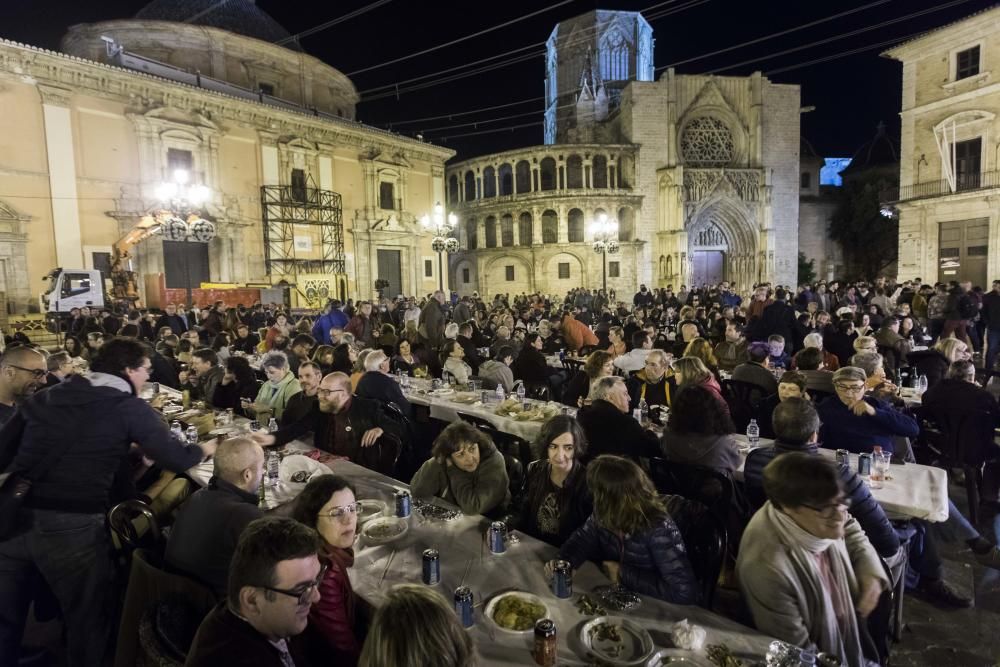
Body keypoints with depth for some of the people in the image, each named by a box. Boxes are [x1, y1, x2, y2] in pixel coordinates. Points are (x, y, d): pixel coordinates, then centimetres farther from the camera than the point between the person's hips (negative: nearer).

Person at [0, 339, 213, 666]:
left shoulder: (43, 397, 9)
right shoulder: (130, 408, -6)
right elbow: (178, 460, -5)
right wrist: (207, 447, 14)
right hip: (73, 528, -4)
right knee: (87, 620, 18)